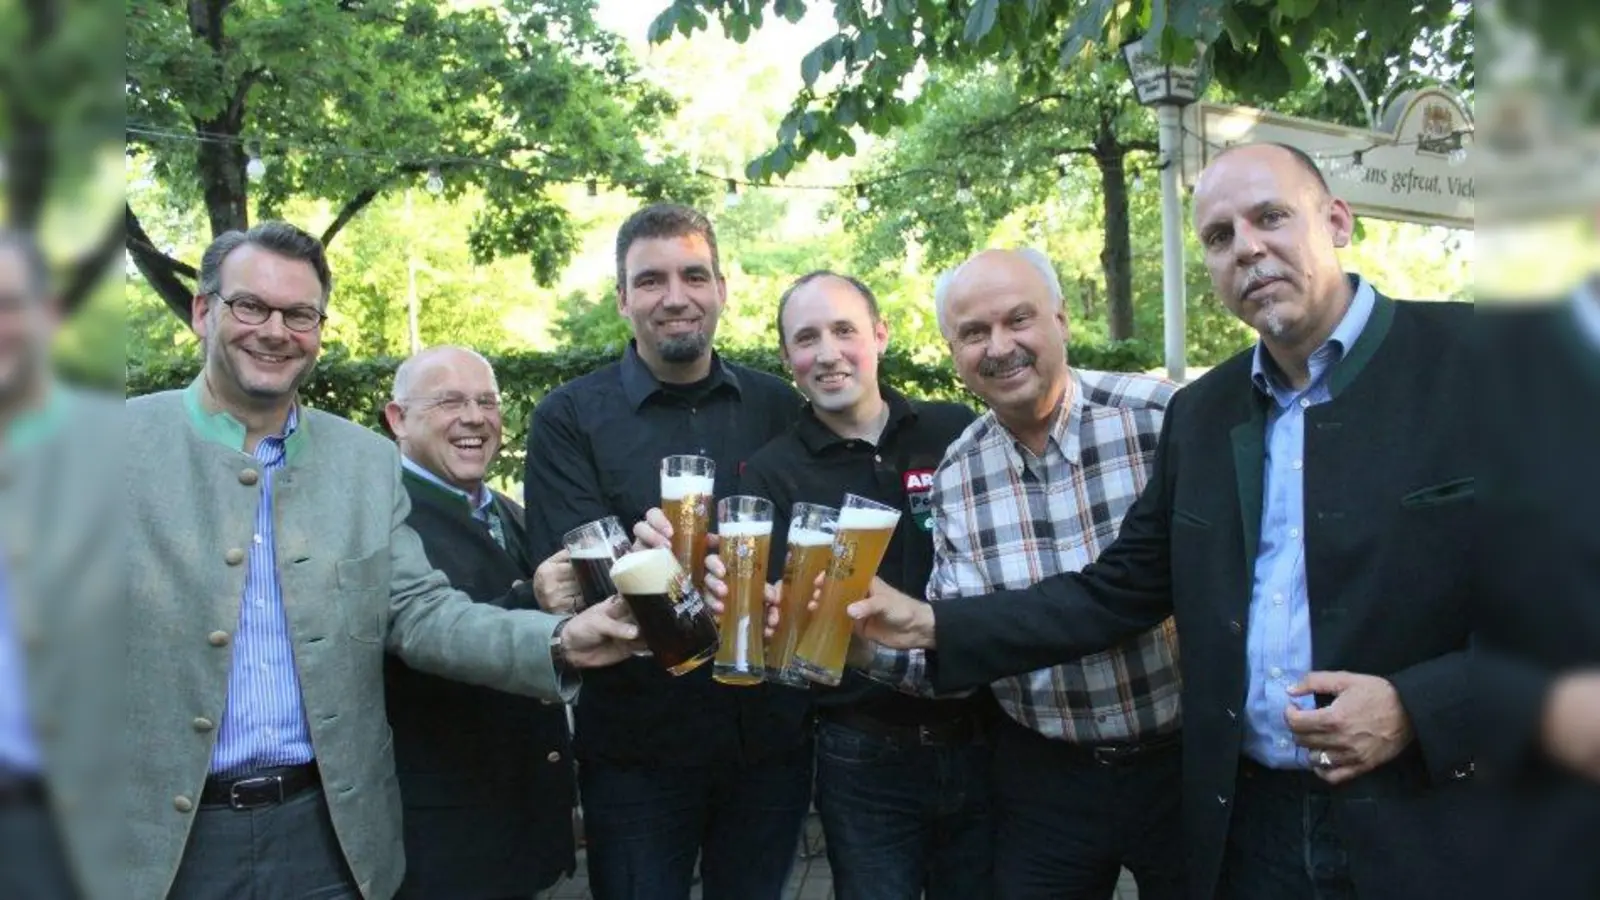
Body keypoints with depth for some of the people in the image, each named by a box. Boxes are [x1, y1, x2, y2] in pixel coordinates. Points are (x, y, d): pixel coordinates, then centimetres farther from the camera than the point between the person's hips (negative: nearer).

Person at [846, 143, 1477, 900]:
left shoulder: (1474, 360, -8)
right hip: (1248, 826, 5)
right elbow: (1113, 595, 11)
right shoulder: (1200, 416, 7)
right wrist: (933, 627, 2)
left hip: (1434, 831, -4)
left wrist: (1418, 709, -18)